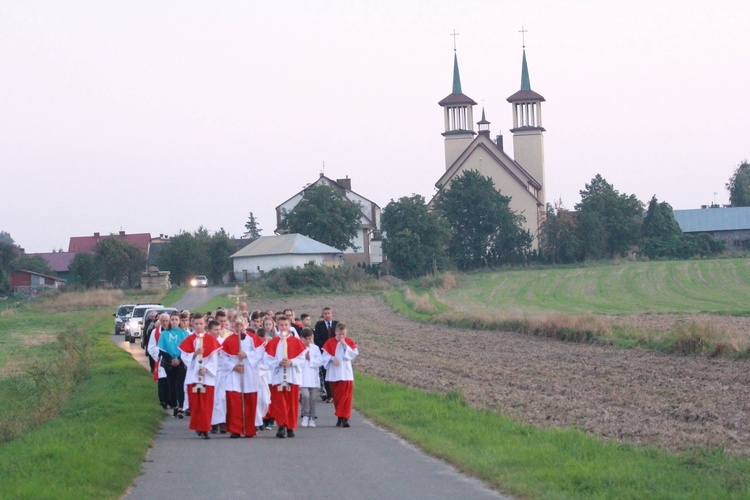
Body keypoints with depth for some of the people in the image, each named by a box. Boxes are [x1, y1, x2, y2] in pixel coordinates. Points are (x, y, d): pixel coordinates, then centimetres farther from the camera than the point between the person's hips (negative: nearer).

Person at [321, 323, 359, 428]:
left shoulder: (350, 342, 5)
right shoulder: (330, 342, 2)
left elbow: (354, 354, -5)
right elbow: (325, 355, -2)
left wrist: (345, 345, -12)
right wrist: (332, 358, -19)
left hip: (346, 374, -1)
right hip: (334, 374, 1)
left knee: (346, 396, -8)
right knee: (337, 396, 5)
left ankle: (344, 418, -10)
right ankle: (340, 418, 14)